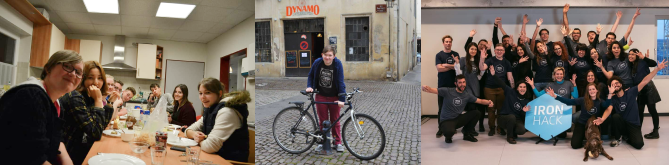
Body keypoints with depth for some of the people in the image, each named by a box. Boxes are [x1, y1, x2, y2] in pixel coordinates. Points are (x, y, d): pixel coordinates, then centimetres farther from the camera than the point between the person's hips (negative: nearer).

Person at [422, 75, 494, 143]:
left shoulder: (467, 95, 5)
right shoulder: (448, 91, -12)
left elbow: (480, 101, 6)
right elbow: (433, 90, -22)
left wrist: (488, 102, -17)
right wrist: (426, 88, -46)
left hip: (458, 119, 6)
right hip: (446, 121, -5)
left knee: (476, 113, -10)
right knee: (450, 131, -39)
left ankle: (466, 134, 12)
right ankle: (448, 137, 4)